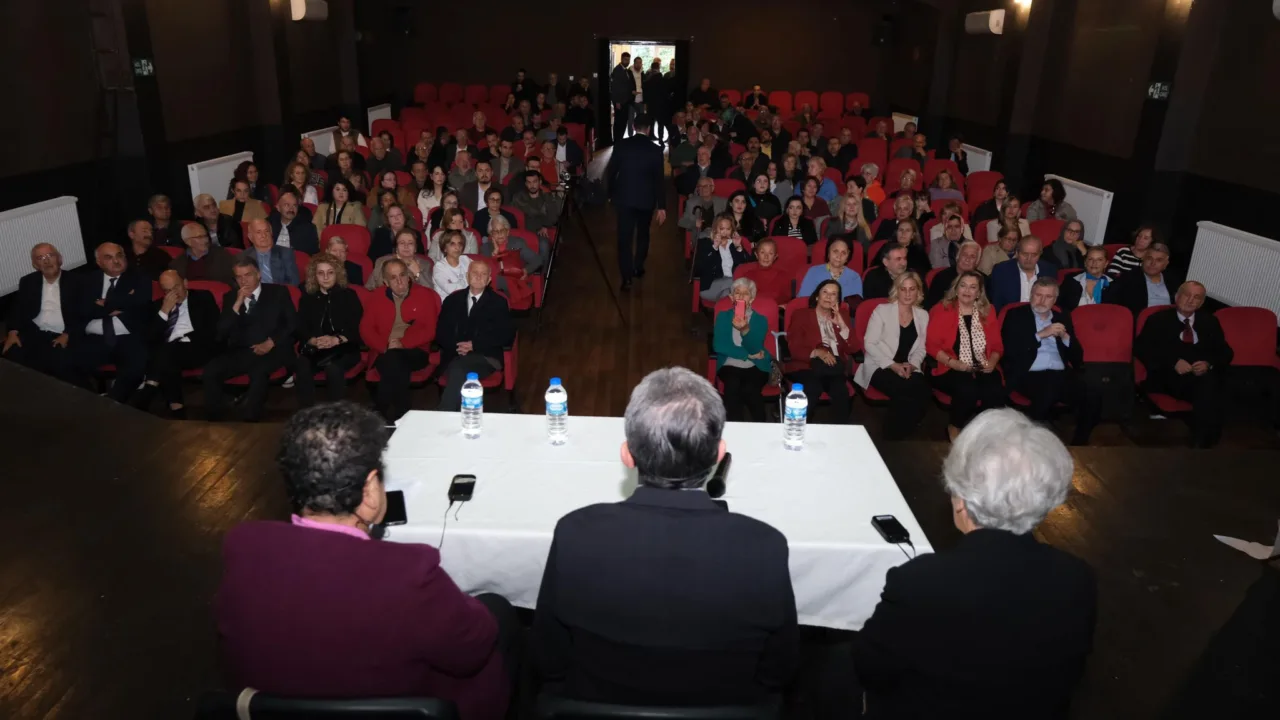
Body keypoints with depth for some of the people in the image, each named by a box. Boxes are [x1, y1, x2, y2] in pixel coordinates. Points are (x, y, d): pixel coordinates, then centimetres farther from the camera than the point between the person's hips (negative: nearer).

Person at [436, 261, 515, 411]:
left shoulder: (498, 302, 12)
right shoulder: (452, 300, 19)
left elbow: (507, 335, 1)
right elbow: (441, 333, 13)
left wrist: (475, 345, -10)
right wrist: (457, 346, -10)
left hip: (485, 357, -2)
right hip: (454, 356, 2)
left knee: (458, 368, -34)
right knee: (457, 370, -35)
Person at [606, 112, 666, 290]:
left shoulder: (621, 145, -5)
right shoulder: (655, 150, -7)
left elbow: (610, 172, -1)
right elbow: (659, 179, -8)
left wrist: (611, 194, 13)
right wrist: (661, 206, -3)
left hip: (624, 198, 0)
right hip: (646, 199, 0)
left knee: (624, 238, 1)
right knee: (642, 234, 22)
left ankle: (627, 277, -5)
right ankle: (638, 267, 32)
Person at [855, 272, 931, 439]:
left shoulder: (923, 315, 14)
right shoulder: (882, 310, 1)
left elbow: (921, 348, 13)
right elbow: (869, 344, -6)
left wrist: (912, 365, -9)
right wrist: (893, 365, -16)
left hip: (908, 369, 4)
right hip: (880, 367, -4)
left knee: (923, 393, -30)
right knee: (905, 391, -33)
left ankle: (897, 436, -11)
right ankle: (891, 437, -13)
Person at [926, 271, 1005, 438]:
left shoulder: (988, 312, 15)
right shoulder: (942, 310, 2)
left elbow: (997, 345, 15)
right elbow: (931, 345, -4)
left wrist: (992, 362, -6)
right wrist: (952, 362, -15)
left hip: (982, 369, 3)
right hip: (949, 369, -3)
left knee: (996, 392, -28)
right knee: (968, 390, -33)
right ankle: (954, 428, -7)